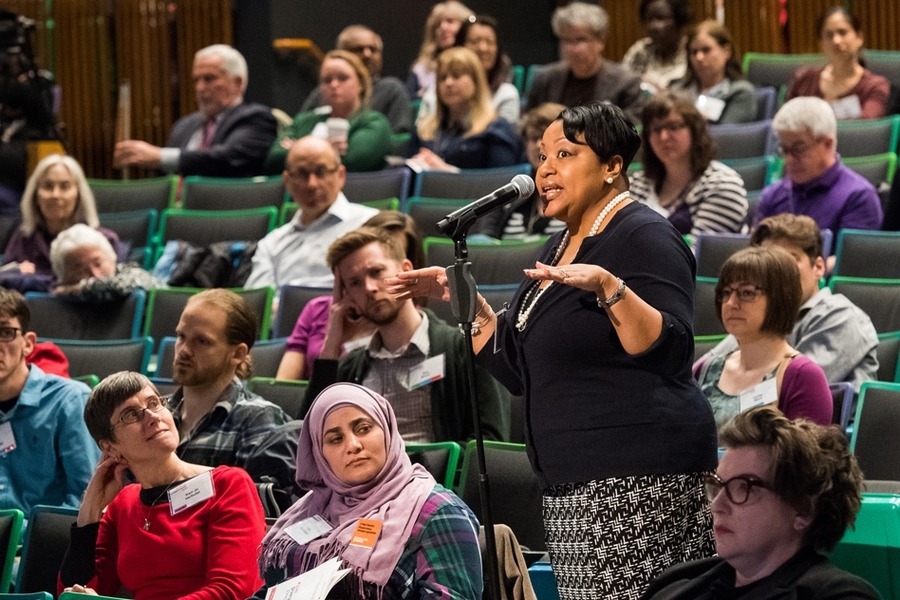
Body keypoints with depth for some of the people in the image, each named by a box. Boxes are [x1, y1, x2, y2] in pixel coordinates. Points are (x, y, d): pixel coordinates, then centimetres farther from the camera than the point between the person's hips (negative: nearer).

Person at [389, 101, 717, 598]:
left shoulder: (644, 237, -7)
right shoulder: (559, 248, 19)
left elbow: (669, 350, -20)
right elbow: (517, 368, 22)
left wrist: (609, 287, -31)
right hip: (573, 486, 9)